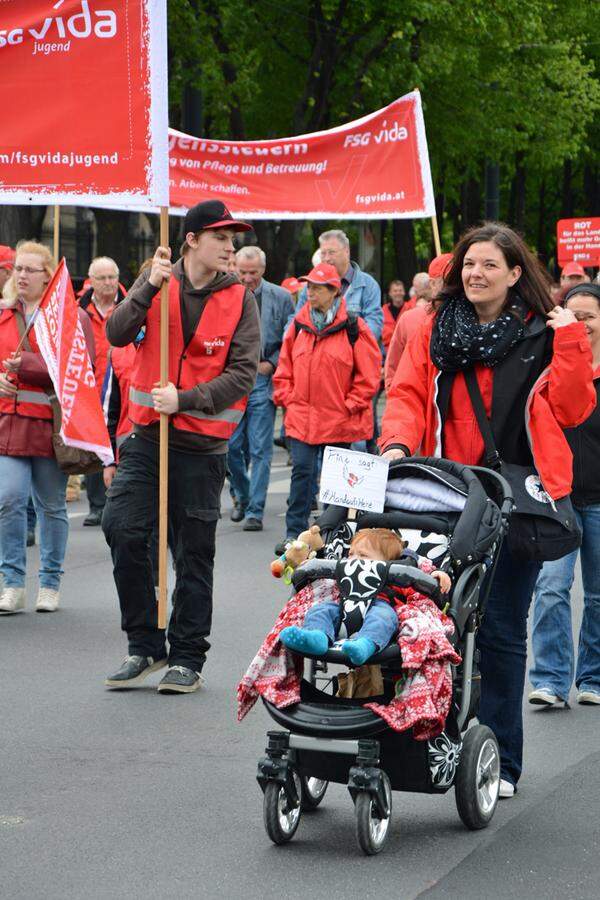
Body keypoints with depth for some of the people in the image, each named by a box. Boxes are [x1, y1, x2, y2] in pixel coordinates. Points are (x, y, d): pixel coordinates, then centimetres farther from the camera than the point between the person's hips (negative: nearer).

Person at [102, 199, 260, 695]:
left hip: (203, 445, -1)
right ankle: (144, 645, 7)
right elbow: (117, 334, -9)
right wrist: (149, 287, -22)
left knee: (194, 552, 4)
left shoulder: (240, 299, -2)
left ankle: (187, 657, 16)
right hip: (147, 435, 2)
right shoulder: (157, 282, 3)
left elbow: (243, 374, -8)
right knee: (122, 529, -8)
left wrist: (185, 400, -19)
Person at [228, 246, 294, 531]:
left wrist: (271, 364, -5)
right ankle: (243, 497, 26)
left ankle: (255, 510, 3)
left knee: (259, 449, -2)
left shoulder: (280, 298, 2)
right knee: (230, 446, 3)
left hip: (262, 380, -2)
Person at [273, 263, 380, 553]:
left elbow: (368, 374, -4)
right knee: (301, 471, -2)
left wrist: (350, 404, -7)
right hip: (301, 416, 3)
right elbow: (284, 368, 15)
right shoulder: (298, 325, 7)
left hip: (339, 418, -3)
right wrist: (286, 397, 4)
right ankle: (294, 532, 1)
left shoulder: (353, 328, -6)